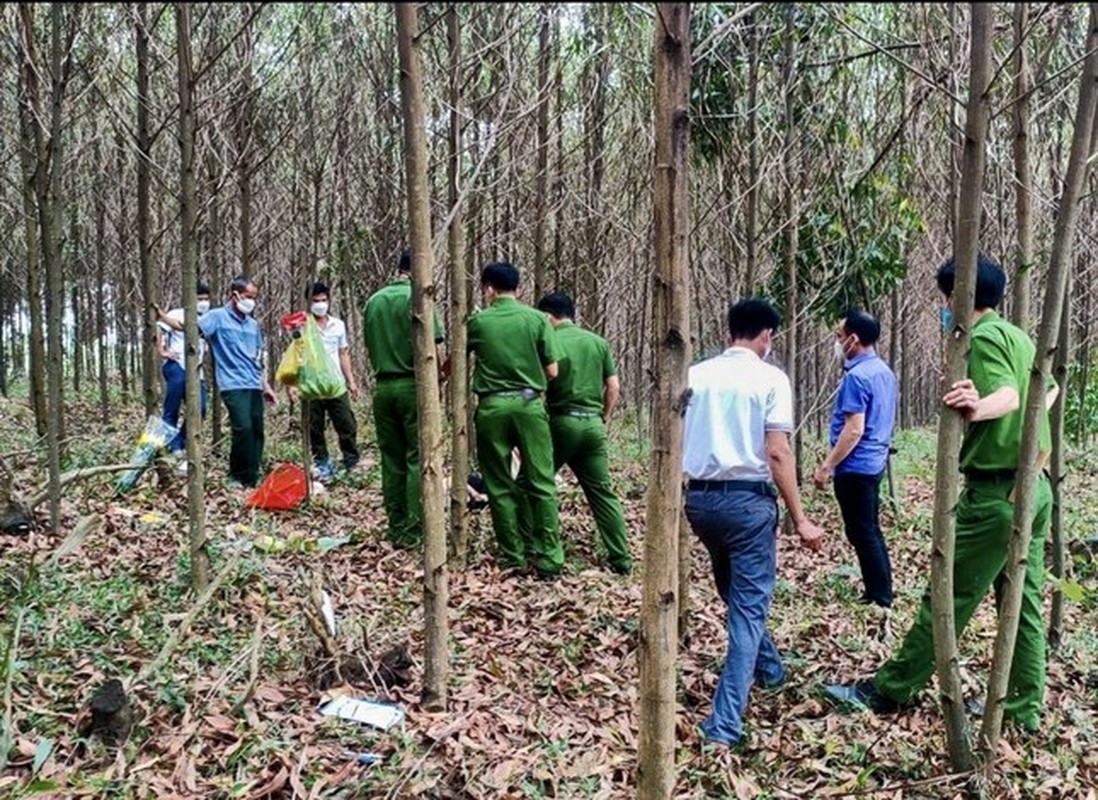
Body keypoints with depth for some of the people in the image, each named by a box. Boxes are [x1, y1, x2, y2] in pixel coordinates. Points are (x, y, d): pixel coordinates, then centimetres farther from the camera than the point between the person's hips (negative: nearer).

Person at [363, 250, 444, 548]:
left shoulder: (374, 300, 10)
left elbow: (369, 348, 14)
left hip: (383, 386, 6)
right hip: (413, 385, -6)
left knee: (391, 460, 9)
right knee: (418, 459, -1)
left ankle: (397, 530, 14)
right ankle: (414, 531, -1)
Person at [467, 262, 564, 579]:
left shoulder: (477, 321, 2)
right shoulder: (537, 318, 0)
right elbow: (552, 372, 0)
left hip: (492, 407, 0)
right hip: (529, 404, 0)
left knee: (500, 486, 9)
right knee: (541, 482, 4)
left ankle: (513, 556, 13)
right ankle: (549, 558, 2)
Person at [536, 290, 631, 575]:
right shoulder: (598, 342, 9)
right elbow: (614, 387, 8)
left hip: (561, 422, -5)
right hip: (593, 424, 5)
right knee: (602, 491, 9)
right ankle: (621, 558, 8)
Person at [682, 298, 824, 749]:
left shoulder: (695, 375, 7)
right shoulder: (770, 378, -6)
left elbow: (674, 442, 8)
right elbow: (777, 452, -12)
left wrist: (681, 494, 19)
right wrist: (799, 519, -8)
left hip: (699, 496, 5)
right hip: (747, 498, -5)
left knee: (736, 594, 25)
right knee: (748, 606, 1)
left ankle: (769, 670, 46)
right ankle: (725, 725, -4)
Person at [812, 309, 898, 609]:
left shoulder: (857, 376, -19)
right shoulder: (883, 371, 10)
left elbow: (854, 430, -22)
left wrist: (826, 466, -18)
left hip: (855, 467, -10)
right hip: (874, 463, 10)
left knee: (861, 535, -1)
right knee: (871, 533, 16)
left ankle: (879, 600, 6)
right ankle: (882, 596, 22)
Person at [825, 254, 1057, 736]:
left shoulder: (984, 336, -13)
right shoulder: (1019, 335, 15)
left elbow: (1008, 395, -30)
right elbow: (1049, 389, 31)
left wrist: (978, 408, -49)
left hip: (995, 492, -9)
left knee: (948, 598, -3)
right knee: (1023, 601, 12)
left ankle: (888, 691, 6)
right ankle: (1025, 708, 19)